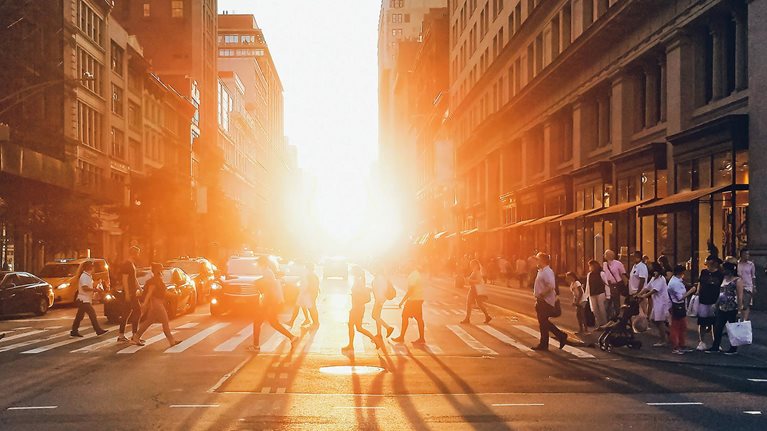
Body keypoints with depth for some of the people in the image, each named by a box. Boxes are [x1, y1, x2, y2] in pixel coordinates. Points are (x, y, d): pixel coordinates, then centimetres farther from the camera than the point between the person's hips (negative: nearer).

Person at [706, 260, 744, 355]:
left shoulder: (737, 280, -10)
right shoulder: (724, 279, 13)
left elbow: (740, 296, -13)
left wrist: (739, 309, -16)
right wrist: (717, 305, 16)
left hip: (732, 310, -7)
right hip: (722, 308, 7)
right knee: (717, 328, 8)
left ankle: (734, 349, 15)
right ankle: (715, 347, 17)